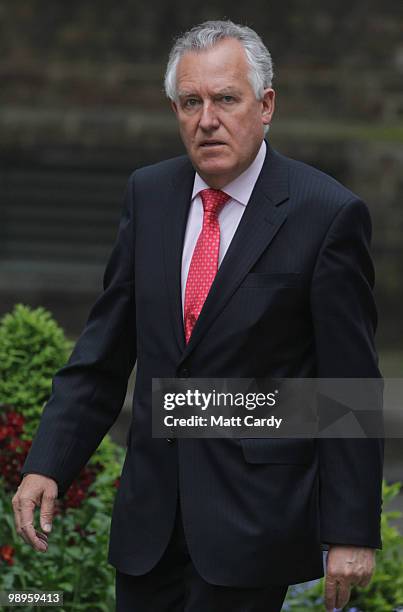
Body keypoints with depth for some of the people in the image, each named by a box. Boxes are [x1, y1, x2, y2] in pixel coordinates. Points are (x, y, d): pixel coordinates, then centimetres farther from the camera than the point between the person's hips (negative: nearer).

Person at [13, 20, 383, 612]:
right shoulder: (149, 194, 6)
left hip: (255, 512, -5)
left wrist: (351, 533, -9)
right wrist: (47, 465, -2)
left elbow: (352, 387, -8)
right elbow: (105, 350, 8)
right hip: (151, 514, 5)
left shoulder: (328, 213, -9)